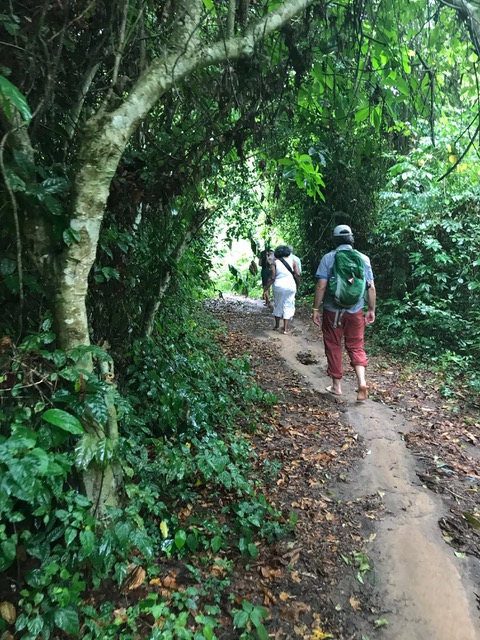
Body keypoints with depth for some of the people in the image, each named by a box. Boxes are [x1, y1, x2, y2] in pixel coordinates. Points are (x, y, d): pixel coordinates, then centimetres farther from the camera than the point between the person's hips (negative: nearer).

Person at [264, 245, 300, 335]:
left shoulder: (275, 262, -2)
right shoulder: (292, 261, 2)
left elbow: (272, 278, -8)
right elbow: (297, 274, -7)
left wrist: (266, 288, 0)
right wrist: (298, 283, 10)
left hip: (279, 286, 0)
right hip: (290, 286, 0)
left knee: (278, 305, 16)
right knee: (288, 306, 6)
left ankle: (277, 325, 29)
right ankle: (285, 328, 3)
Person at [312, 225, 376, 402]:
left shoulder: (328, 258, -6)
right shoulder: (363, 258, 1)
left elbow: (321, 286, -12)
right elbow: (371, 287, 1)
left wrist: (315, 309, -5)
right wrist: (371, 310, 10)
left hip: (333, 311, -2)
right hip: (355, 311, 2)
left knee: (333, 347, 11)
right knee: (356, 347, 13)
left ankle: (336, 386, 18)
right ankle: (362, 382, -3)